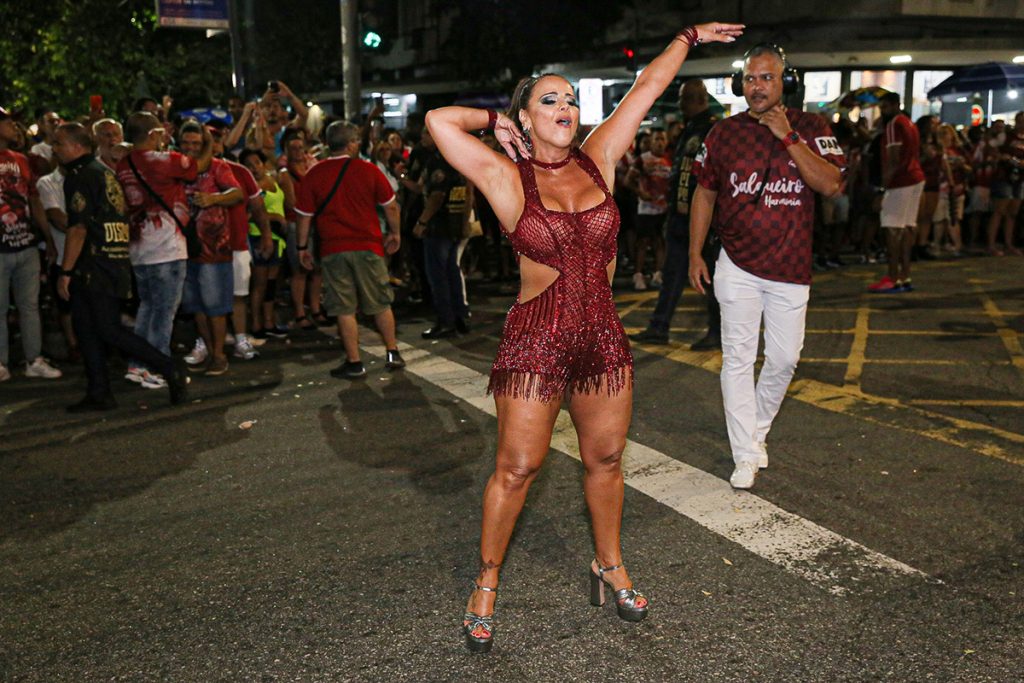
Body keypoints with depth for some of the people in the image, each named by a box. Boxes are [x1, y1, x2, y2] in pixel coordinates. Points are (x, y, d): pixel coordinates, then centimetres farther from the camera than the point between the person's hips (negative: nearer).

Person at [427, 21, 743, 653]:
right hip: (535, 343, -4)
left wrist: (690, 37, 21)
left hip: (604, 339, 4)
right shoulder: (506, 177, -7)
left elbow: (645, 90, 12)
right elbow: (438, 120, -18)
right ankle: (487, 583, 22)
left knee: (606, 459, 15)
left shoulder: (598, 161, 4)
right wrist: (497, 122, -2)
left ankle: (610, 567, 37)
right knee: (517, 467, 3)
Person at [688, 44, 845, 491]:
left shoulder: (810, 127, -1)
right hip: (738, 267, 0)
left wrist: (787, 138, -18)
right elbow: (705, 194, 8)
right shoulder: (725, 132, 2)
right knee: (738, 360, -1)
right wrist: (695, 254, 4)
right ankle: (746, 457, 6)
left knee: (784, 359, 7)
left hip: (790, 268, 0)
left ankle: (758, 430, 31)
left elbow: (832, 186, -14)